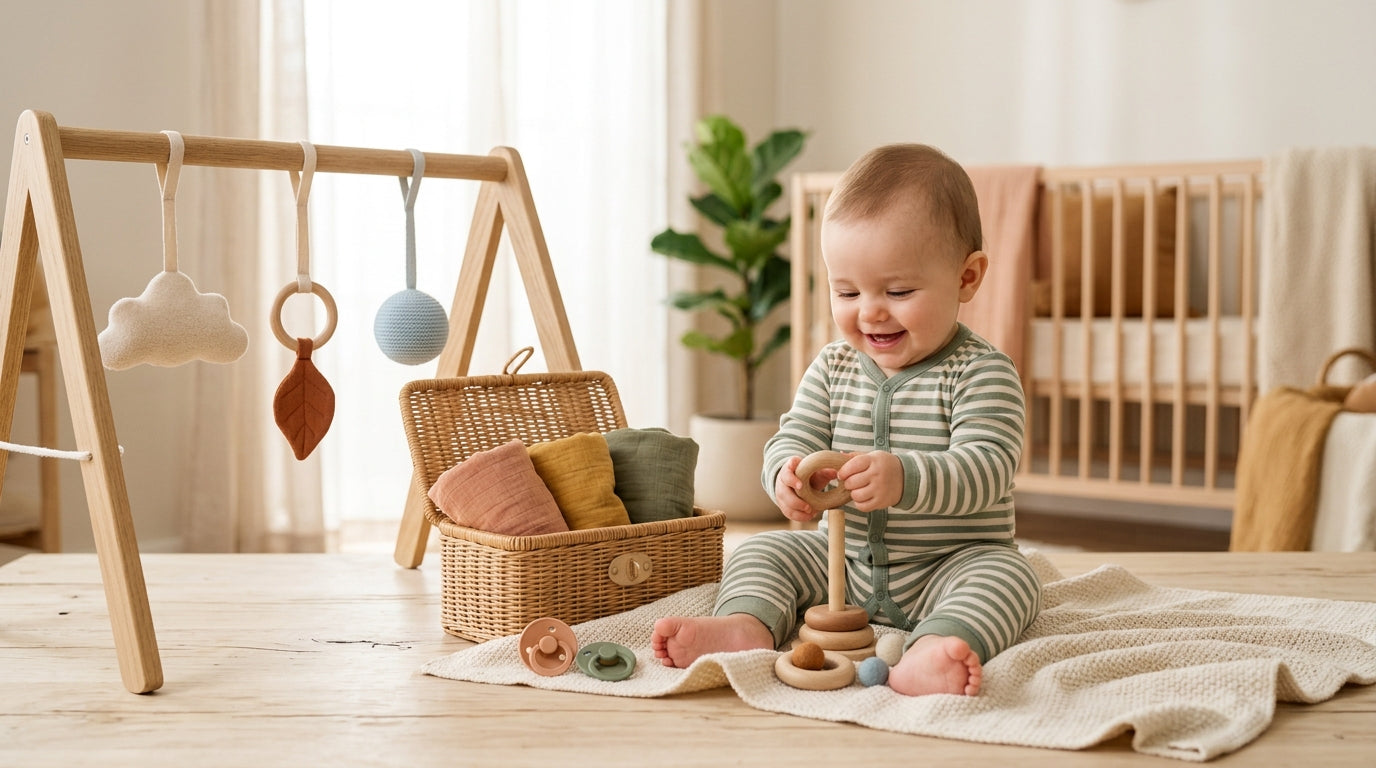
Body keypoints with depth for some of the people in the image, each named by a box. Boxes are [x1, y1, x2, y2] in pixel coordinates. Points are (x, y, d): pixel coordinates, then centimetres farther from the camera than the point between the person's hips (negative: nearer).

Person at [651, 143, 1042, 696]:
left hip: (947, 568, -5)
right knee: (762, 552, -6)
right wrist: (789, 472, -26)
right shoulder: (833, 367, 5)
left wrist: (904, 479, -44)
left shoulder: (981, 374, -12)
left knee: (1006, 576, -31)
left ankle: (930, 656, -58)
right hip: (843, 562, 5)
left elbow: (986, 468, -24)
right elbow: (792, 439, 1)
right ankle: (746, 625, -34)